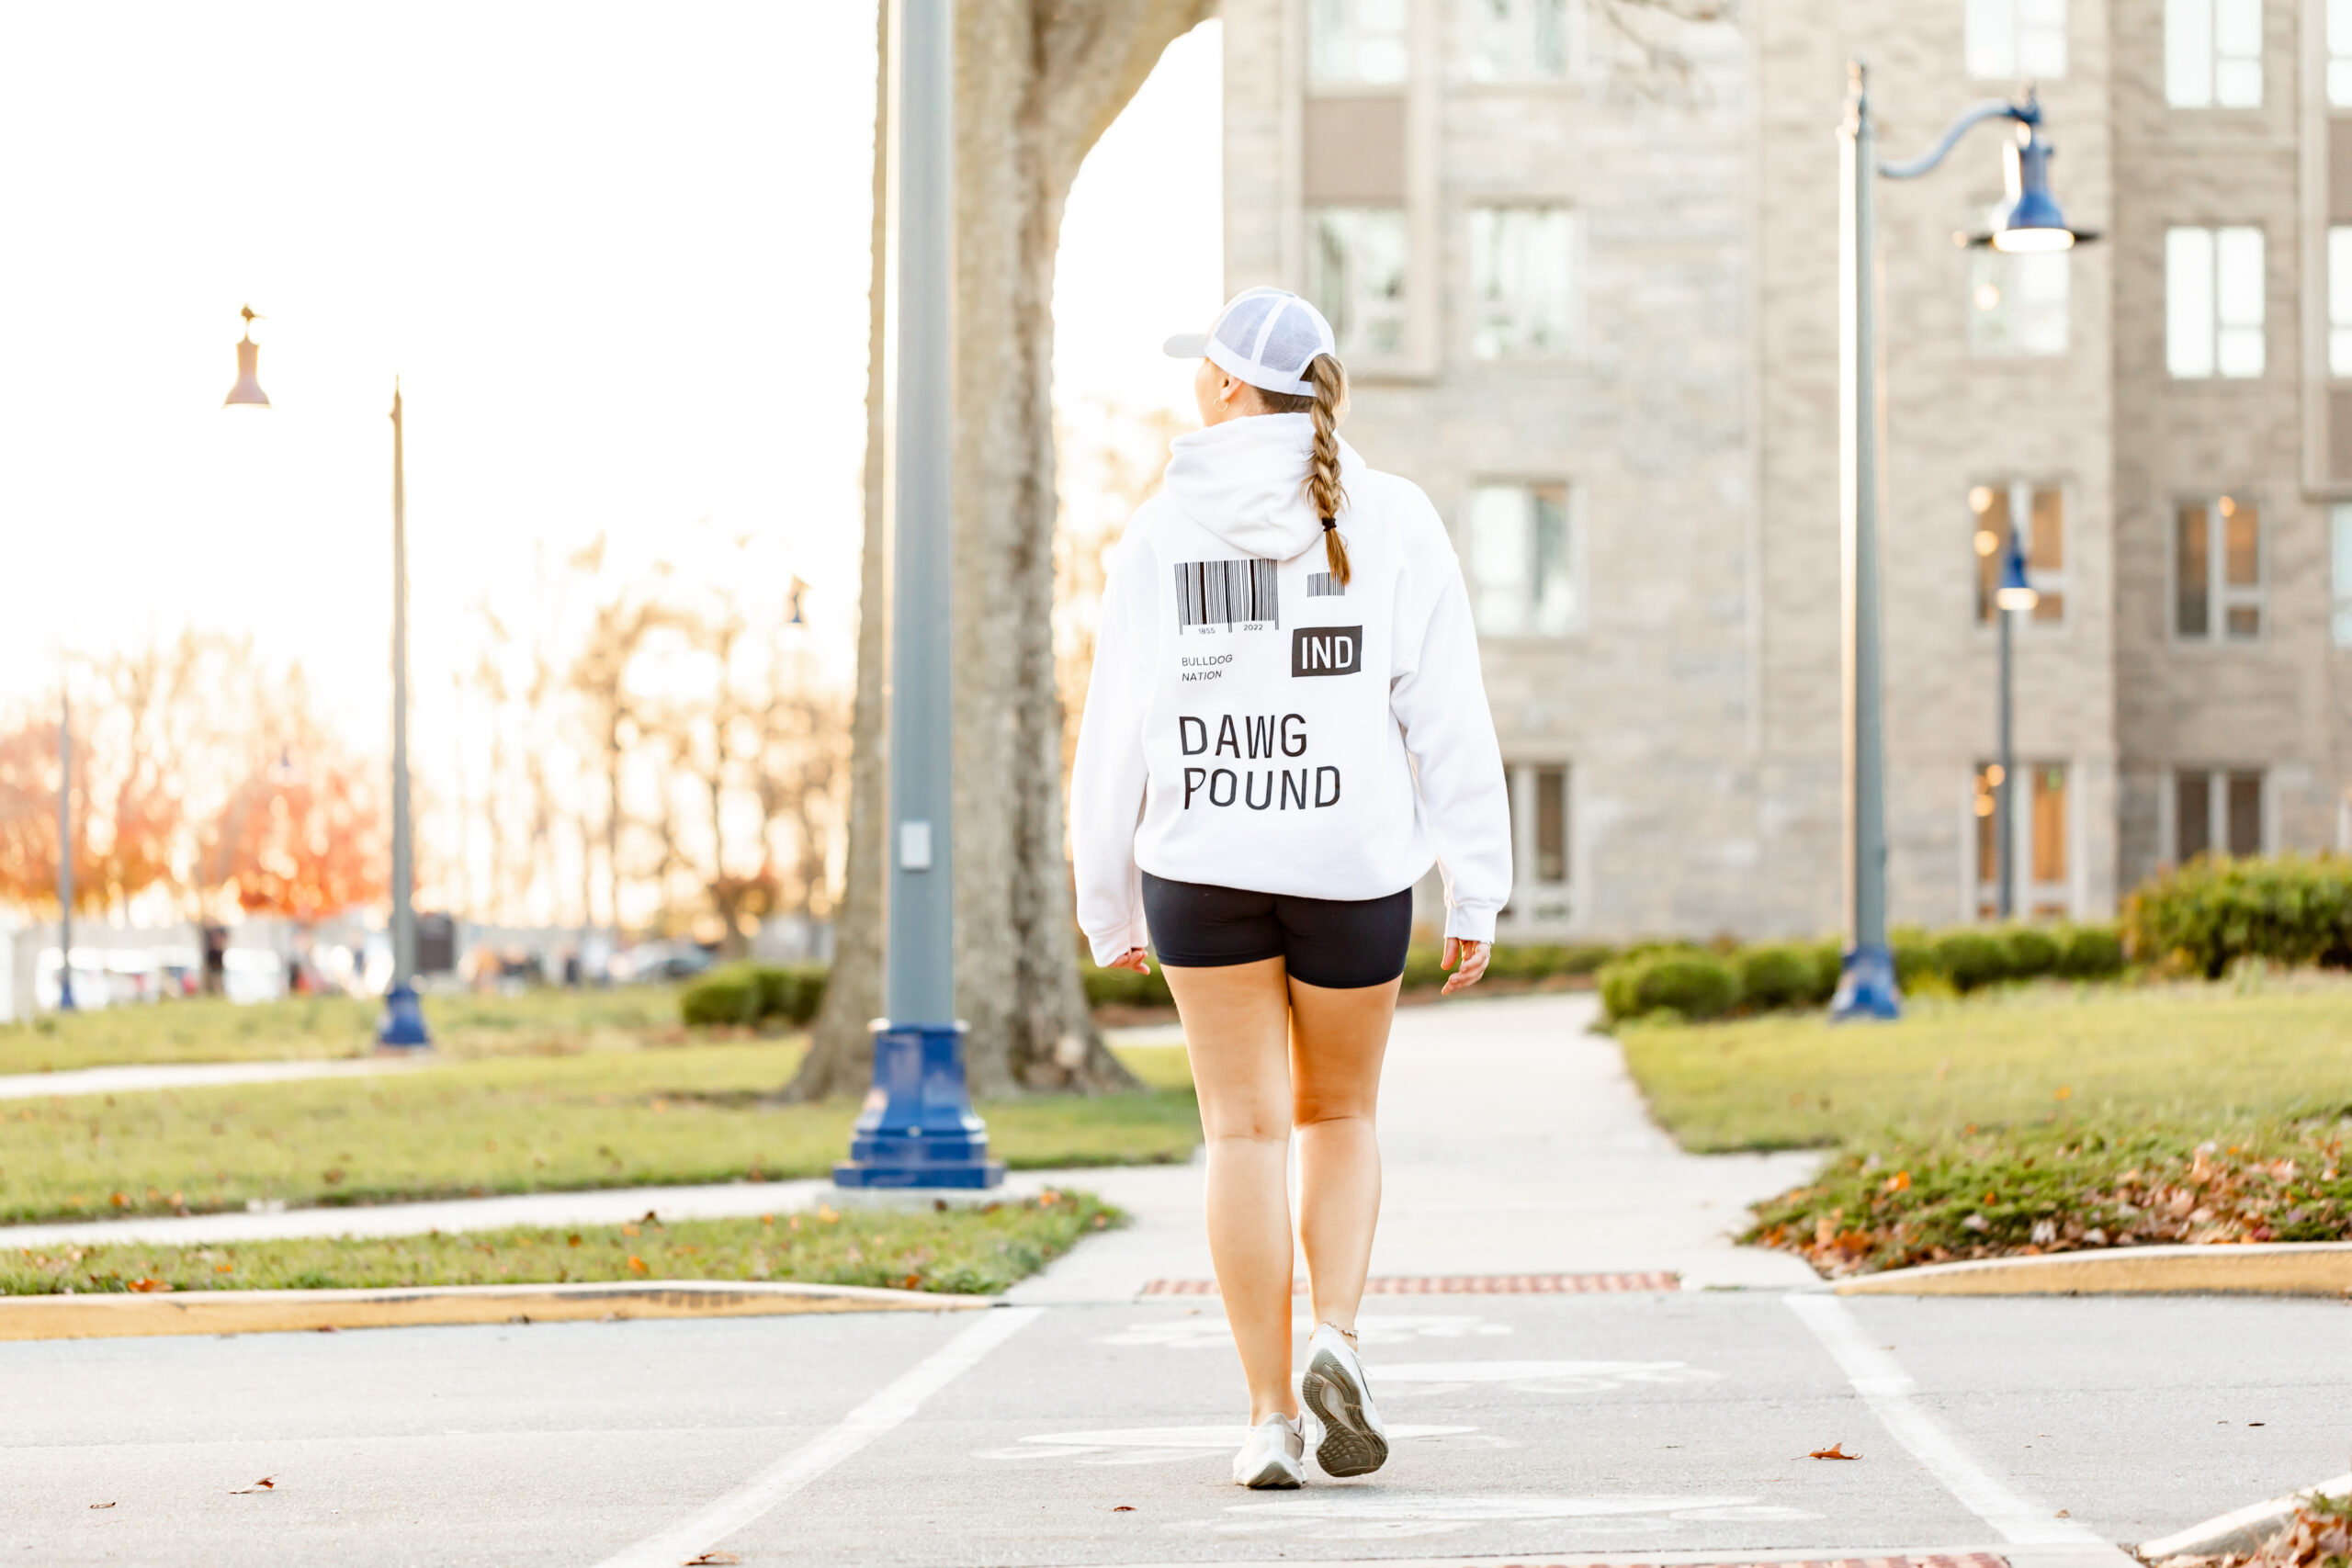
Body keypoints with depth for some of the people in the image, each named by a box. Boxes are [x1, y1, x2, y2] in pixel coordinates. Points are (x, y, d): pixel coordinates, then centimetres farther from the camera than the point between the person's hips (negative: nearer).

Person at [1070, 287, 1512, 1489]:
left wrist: (1107, 905, 10)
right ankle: (1335, 1338, -4)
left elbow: (1114, 733, 0)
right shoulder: (1390, 521, -2)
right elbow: (1449, 722, -4)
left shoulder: (1162, 532, -1)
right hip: (1353, 865, 0)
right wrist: (1477, 895, 1)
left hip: (1204, 864, 0)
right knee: (1339, 1114, 18)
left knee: (1247, 1129, 4)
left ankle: (1272, 1415, 1)